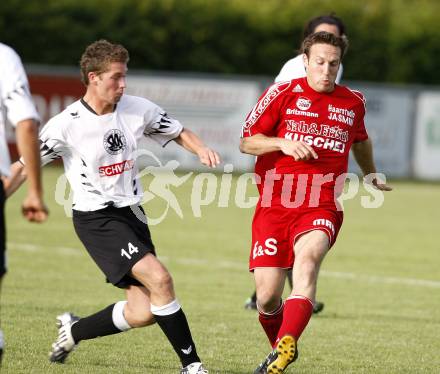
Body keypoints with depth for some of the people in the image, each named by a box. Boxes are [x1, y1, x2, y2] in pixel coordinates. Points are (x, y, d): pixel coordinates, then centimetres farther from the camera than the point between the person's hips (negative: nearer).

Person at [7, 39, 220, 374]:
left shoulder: (137, 109, -1)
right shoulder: (67, 124, -13)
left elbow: (178, 132, 14)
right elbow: (25, 167, -6)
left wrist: (201, 149, -6)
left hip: (131, 214, 6)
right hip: (96, 218, -6)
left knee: (143, 313, -1)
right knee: (159, 278, -24)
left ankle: (74, 330, 26)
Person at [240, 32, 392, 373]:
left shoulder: (353, 102, 10)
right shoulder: (282, 94, 1)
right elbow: (246, 142, 1)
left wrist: (370, 174, 33)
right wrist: (283, 143, -14)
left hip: (321, 208, 0)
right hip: (274, 205, 0)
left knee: (308, 256, -34)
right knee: (267, 296, -5)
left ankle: (287, 345, -46)